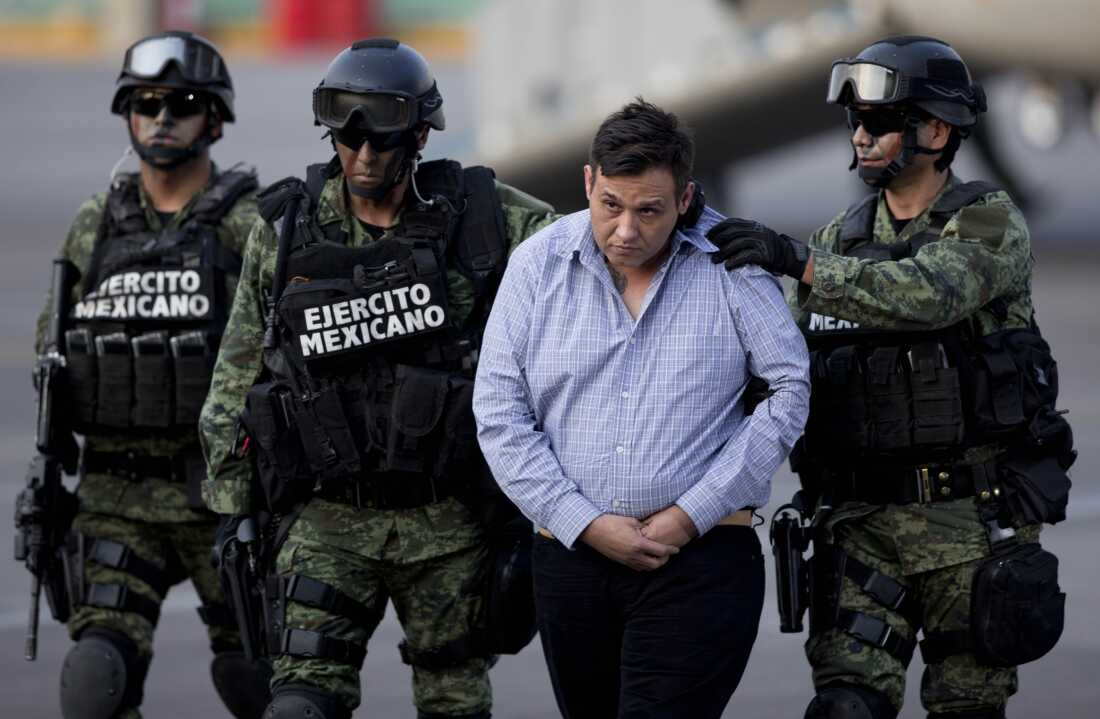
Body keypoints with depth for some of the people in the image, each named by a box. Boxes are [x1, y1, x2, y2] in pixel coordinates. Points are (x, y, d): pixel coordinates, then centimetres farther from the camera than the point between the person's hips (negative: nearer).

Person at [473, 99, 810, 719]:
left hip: (702, 558, -4)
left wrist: (691, 517, -8)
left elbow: (789, 390, -4)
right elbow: (500, 414, 2)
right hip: (572, 555, 4)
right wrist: (587, 524, -7)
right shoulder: (539, 266, 3)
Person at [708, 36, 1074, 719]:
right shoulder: (841, 239, 10)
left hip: (973, 515, -4)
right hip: (866, 518, 4)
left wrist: (798, 261, -35)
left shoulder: (991, 225, -7)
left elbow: (927, 296, -28)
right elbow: (800, 368, 14)